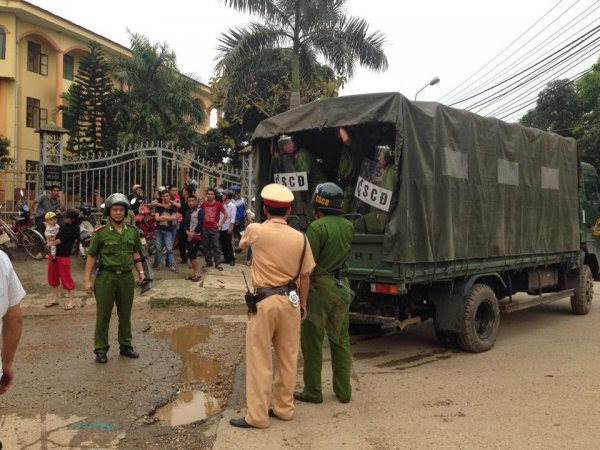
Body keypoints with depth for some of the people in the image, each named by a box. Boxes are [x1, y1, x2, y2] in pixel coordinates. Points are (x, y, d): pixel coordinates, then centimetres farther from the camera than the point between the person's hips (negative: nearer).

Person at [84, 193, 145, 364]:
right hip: (106, 277, -3)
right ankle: (100, 349, 15)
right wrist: (88, 280, -7)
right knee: (103, 315, 5)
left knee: (125, 314, 14)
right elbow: (91, 256, -3)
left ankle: (125, 346, 28)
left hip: (127, 277, 4)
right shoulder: (101, 232, -6)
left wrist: (141, 271, 7)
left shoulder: (132, 231, 6)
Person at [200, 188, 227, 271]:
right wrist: (201, 222, 5)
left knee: (216, 246, -2)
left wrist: (220, 223, -5)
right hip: (205, 228, 3)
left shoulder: (218, 204, -5)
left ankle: (218, 263, 2)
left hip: (214, 228, -3)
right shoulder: (203, 204, 3)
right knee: (206, 246, 9)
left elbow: (226, 215, -2)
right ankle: (208, 262, 20)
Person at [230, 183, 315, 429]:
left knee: (260, 360, 4)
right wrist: (302, 304, 16)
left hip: (264, 301, -3)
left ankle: (257, 416, 10)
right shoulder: (300, 238, -2)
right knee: (288, 358, 15)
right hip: (290, 300, 4)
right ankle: (284, 407, 28)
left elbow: (242, 243, 16)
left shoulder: (255, 230, -9)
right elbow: (305, 276, 3)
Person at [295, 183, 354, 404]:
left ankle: (312, 392, 15)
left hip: (320, 286, -6)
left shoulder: (317, 227, -17)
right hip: (342, 287, 7)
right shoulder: (348, 227, 4)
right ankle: (343, 391, 22)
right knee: (341, 340, 16)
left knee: (312, 341, 6)